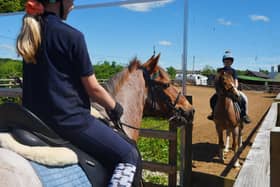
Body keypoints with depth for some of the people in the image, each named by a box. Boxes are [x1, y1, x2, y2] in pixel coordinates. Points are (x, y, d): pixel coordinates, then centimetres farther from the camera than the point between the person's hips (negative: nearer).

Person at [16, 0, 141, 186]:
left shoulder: (28, 33, 8)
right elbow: (93, 88, -10)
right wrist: (114, 107, 9)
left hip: (33, 119, 8)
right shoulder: (72, 35, -14)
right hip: (68, 120, -8)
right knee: (130, 156, 1)